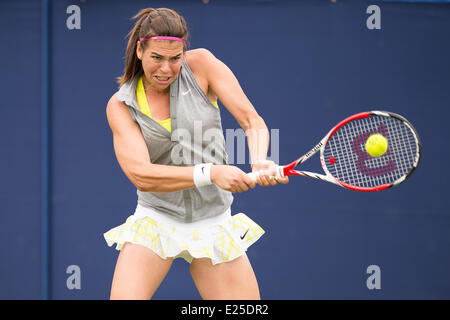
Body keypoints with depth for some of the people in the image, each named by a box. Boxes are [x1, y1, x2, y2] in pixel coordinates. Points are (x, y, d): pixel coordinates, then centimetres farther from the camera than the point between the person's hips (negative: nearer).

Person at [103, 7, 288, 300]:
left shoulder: (201, 64, -5)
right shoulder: (120, 105, -6)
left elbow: (253, 122, -8)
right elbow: (140, 175, -19)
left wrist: (260, 162, -31)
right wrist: (210, 173, -33)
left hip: (214, 223, 1)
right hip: (156, 223, -1)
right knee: (124, 297, -21)